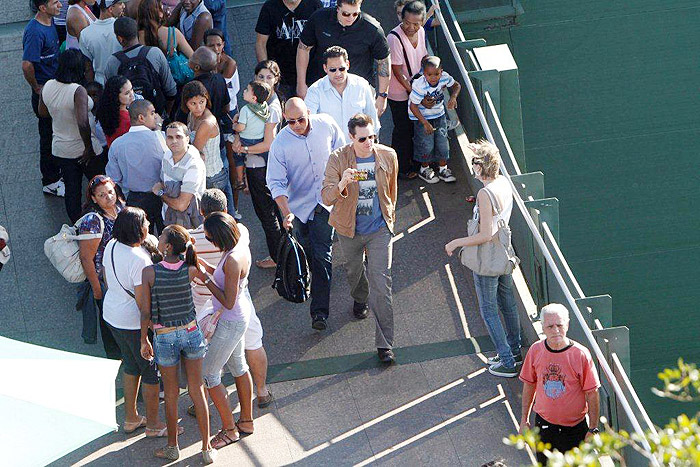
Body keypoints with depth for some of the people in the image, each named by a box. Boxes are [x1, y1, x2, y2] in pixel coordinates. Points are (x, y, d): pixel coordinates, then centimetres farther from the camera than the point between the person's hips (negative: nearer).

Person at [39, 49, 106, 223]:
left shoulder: (47, 87, -8)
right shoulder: (78, 91, -28)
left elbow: (42, 112, 10)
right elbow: (83, 123, -35)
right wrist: (89, 148, -23)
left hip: (61, 150, 6)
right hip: (84, 151, -6)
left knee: (71, 190, 17)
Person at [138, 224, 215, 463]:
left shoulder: (149, 272, -18)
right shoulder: (190, 271, -14)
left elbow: (146, 313, -12)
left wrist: (144, 339, 2)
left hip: (164, 337, -1)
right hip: (191, 333, 1)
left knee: (171, 394, 16)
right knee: (197, 391, 13)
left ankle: (172, 447, 31)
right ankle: (206, 448, 21)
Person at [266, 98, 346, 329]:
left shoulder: (326, 124, -11)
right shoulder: (280, 143, -16)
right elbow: (276, 183, -16)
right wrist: (286, 212, -29)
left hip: (325, 201, 0)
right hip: (298, 204, 0)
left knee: (322, 256, -8)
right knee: (306, 253, 14)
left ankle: (320, 311, -8)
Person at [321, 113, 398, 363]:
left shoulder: (388, 156, -9)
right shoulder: (338, 159, -16)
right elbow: (326, 197, -22)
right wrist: (342, 184, -42)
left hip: (379, 229, -1)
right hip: (349, 229, 1)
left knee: (381, 283, -9)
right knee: (354, 270, 25)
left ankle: (384, 344, -5)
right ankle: (359, 299, 62)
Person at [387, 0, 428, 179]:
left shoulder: (420, 32, -6)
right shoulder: (394, 38, -28)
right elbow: (397, 72, -24)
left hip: (416, 89, 7)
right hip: (400, 93, -7)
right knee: (403, 129, 8)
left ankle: (413, 158, 40)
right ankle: (403, 166, 25)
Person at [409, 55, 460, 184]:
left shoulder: (444, 77, -18)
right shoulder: (420, 86, -33)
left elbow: (456, 85, 3)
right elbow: (413, 106, -25)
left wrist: (453, 97, -17)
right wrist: (425, 123, -26)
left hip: (439, 115, 5)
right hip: (422, 117, -5)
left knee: (442, 142, 10)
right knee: (426, 145, 3)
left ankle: (443, 169, 28)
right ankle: (424, 169, 28)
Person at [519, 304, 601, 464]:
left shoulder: (581, 354, -16)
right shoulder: (536, 350, -6)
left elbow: (592, 394, -11)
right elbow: (529, 385, 8)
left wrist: (593, 429, -10)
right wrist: (524, 419, 11)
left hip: (574, 427, -3)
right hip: (544, 424, 3)